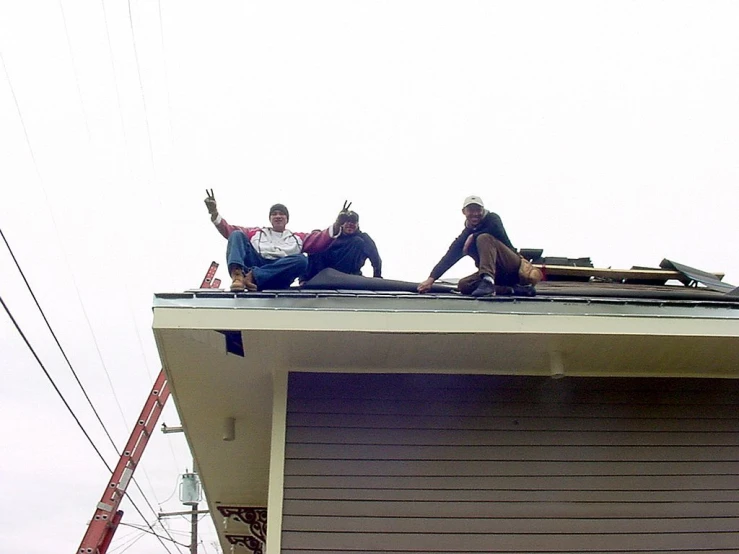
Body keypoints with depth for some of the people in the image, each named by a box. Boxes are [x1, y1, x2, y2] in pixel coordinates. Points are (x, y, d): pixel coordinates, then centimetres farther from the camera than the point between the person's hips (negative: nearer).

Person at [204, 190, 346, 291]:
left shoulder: (297, 238, 27)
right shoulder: (256, 233, 30)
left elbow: (321, 239, 11)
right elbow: (228, 230, 21)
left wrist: (337, 225, -8)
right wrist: (214, 212, 5)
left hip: (278, 277, -1)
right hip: (254, 264, 1)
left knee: (302, 260, -28)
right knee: (237, 235, -14)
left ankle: (253, 276, -38)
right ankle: (237, 275, -44)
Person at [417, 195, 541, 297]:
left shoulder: (492, 218, -1)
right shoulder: (465, 235, 10)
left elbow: (497, 230, -27)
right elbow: (450, 257, 0)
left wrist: (473, 236, -16)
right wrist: (431, 278, -10)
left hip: (512, 264, -6)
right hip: (497, 273, 6)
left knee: (484, 238, -24)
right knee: (463, 286, -15)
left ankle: (488, 281, -40)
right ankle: (513, 288, -14)